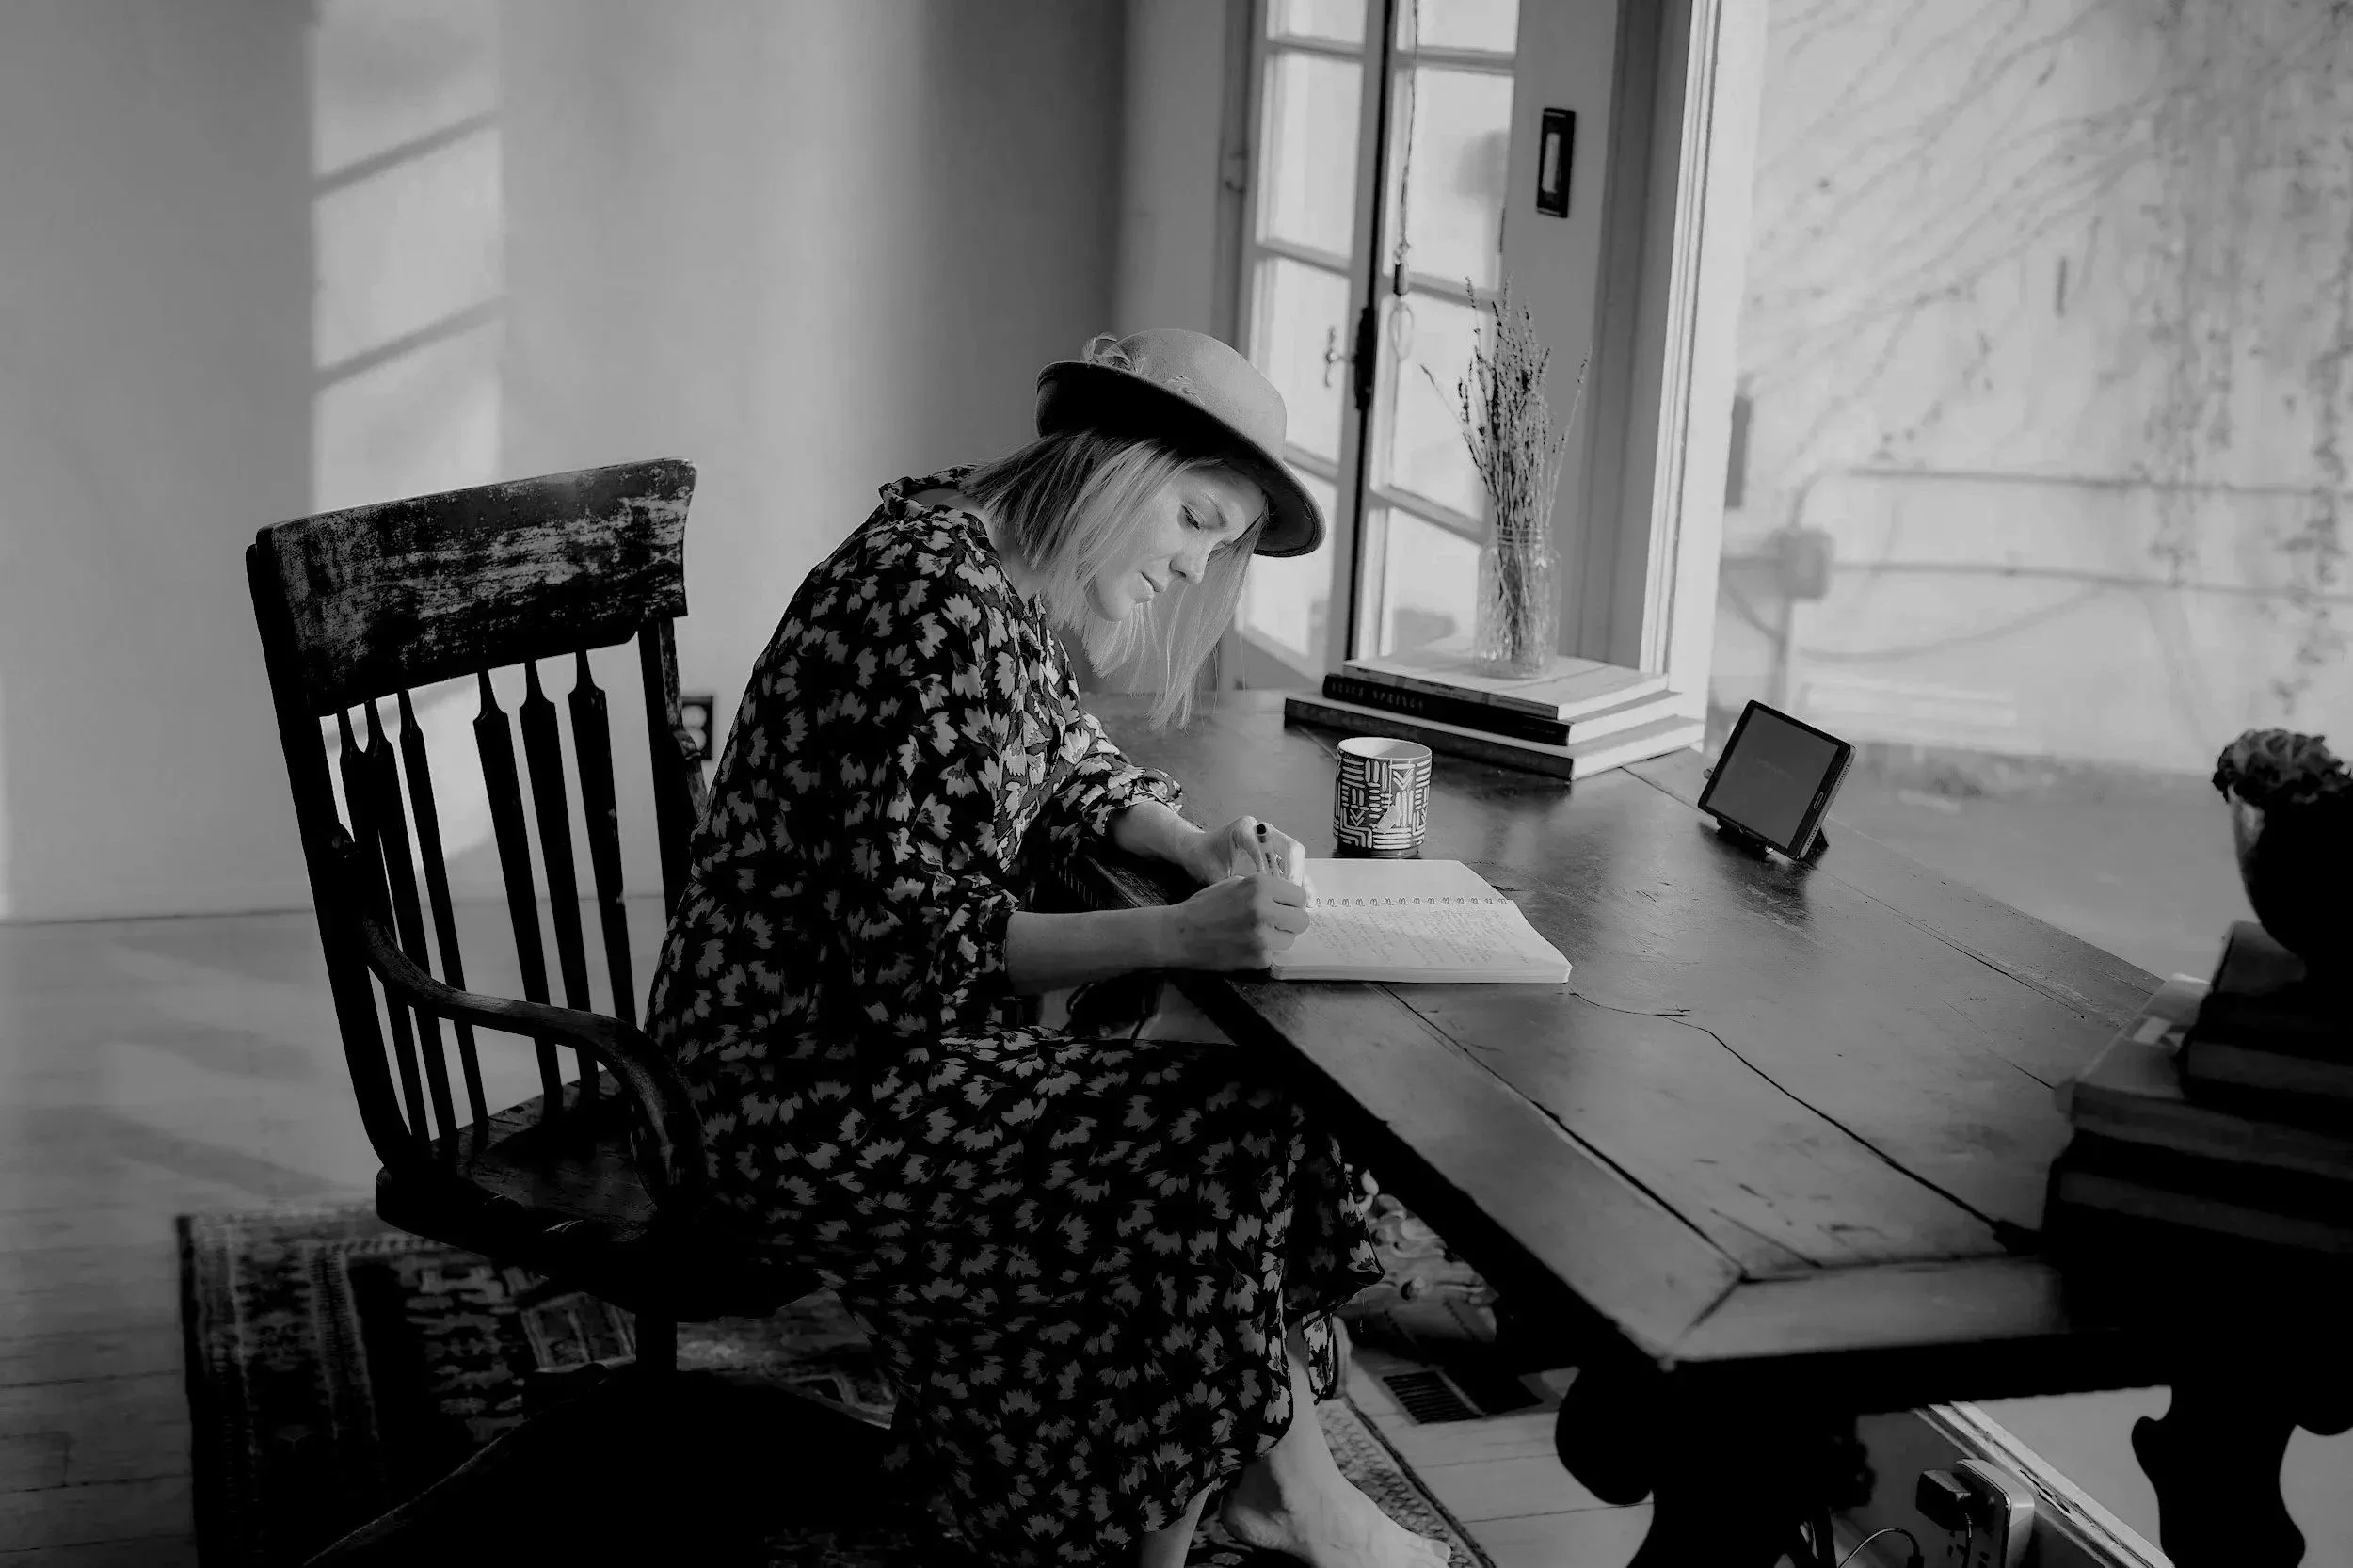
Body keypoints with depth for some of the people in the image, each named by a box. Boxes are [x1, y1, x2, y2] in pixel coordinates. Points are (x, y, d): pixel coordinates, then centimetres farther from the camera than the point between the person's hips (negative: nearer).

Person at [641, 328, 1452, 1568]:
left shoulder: (997, 573, 6)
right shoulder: (934, 595, -24)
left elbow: (1067, 764, 19)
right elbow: (922, 947, -26)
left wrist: (1200, 847, -1)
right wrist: (1179, 936, -29)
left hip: (878, 1024, 10)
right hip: (802, 1085, -10)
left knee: (1256, 1097, 1)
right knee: (1213, 1141, -14)